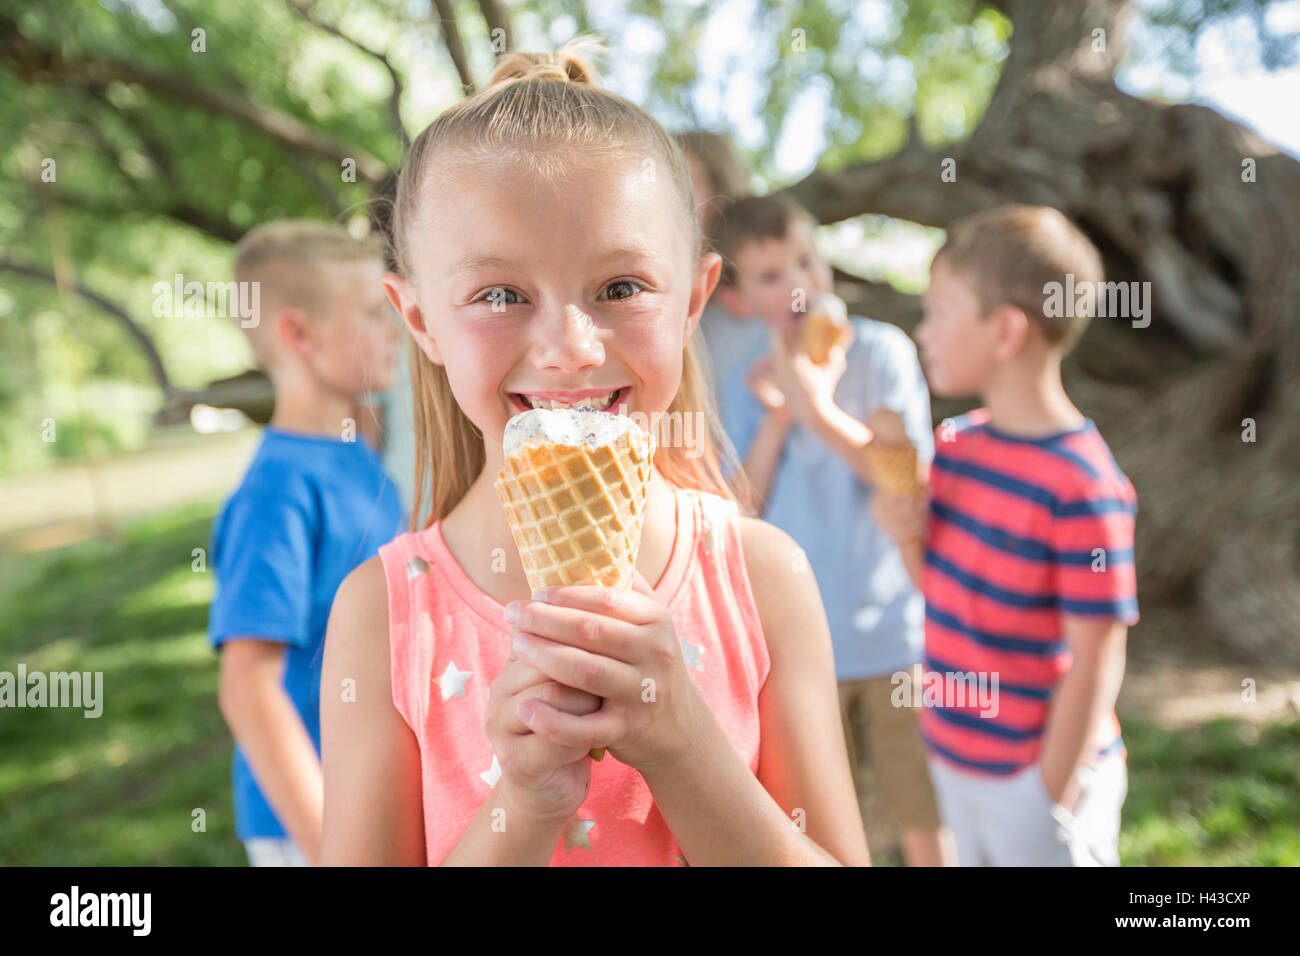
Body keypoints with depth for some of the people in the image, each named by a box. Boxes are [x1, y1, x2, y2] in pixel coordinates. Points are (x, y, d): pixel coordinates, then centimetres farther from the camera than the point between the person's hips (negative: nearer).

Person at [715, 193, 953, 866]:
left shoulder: (881, 350, -8)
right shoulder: (749, 387, 1)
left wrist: (819, 409, -22)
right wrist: (778, 415, -14)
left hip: (896, 631, -2)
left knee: (924, 822, 11)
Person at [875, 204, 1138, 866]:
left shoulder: (1082, 487, -23)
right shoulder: (955, 443, 0)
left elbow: (1095, 663, -20)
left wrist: (1054, 801, -15)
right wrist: (911, 538, -10)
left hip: (1037, 773, -7)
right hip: (954, 756, 7)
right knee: (973, 854, 23)